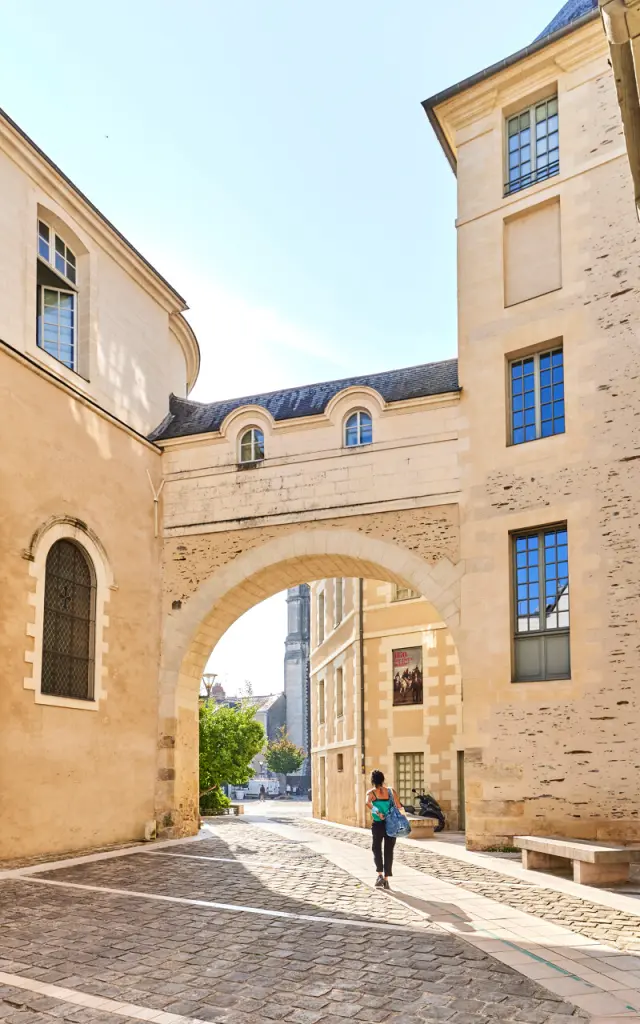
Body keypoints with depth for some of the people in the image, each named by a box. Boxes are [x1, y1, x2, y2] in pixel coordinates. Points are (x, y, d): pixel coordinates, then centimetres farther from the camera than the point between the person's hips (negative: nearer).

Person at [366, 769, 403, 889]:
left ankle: (380, 874, -4)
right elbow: (399, 807, -6)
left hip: (377, 824, -1)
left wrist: (378, 813, -21)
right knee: (389, 851, 11)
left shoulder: (371, 792, 0)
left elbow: (368, 803, -22)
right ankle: (386, 880, 10)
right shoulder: (390, 791, 4)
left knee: (377, 849, 15)